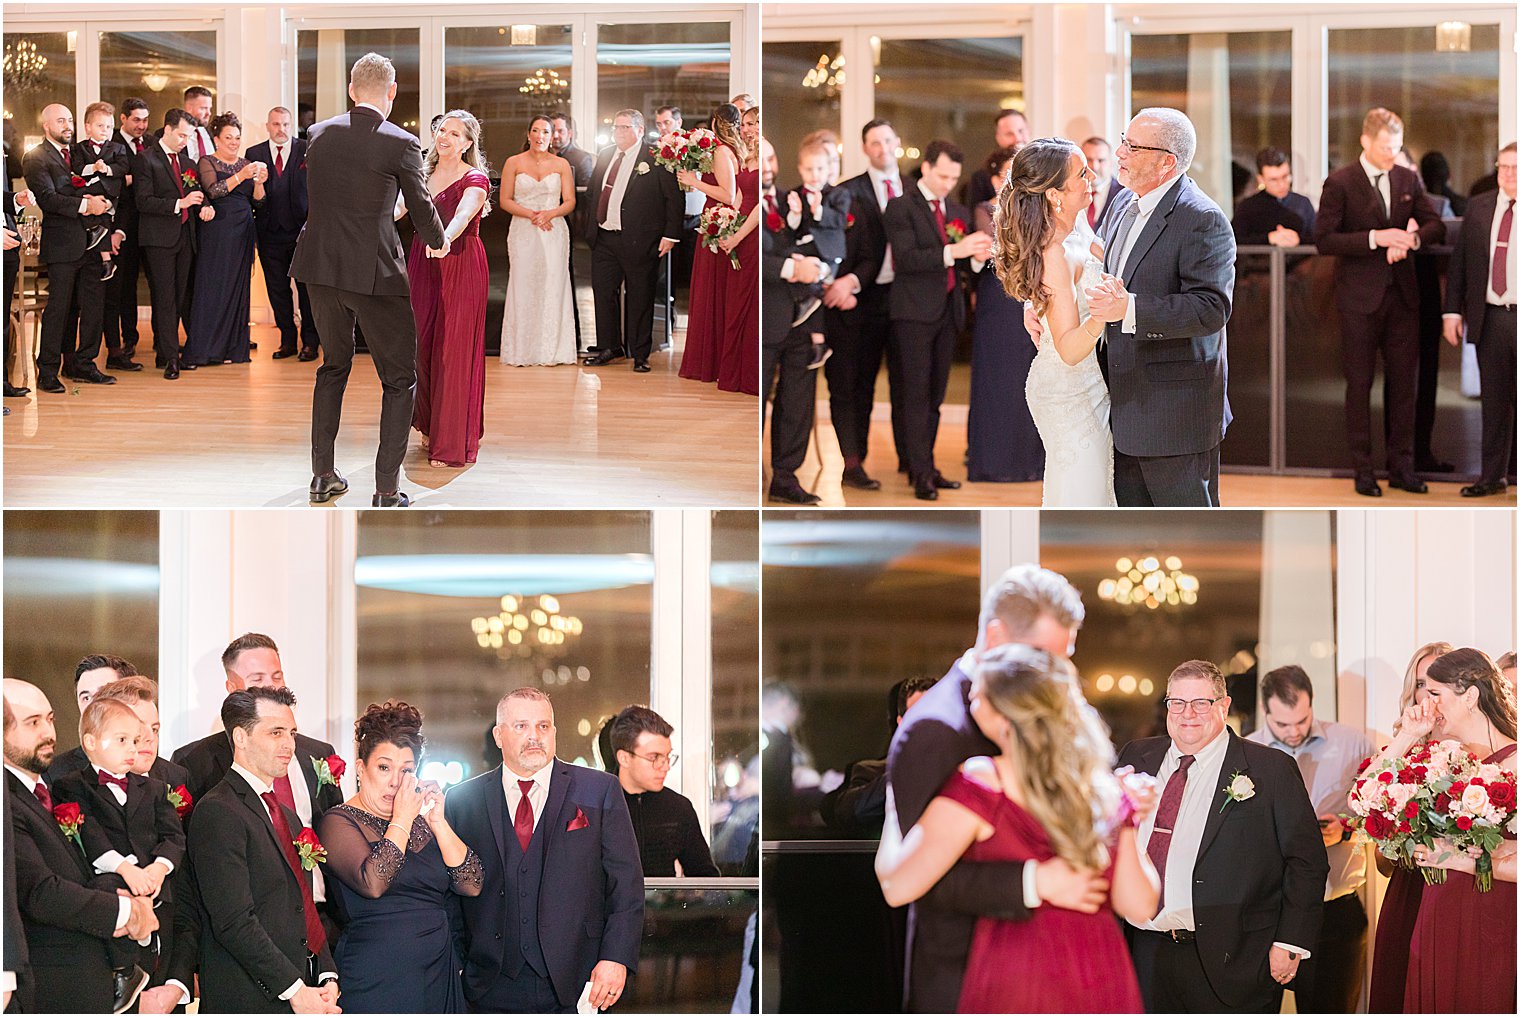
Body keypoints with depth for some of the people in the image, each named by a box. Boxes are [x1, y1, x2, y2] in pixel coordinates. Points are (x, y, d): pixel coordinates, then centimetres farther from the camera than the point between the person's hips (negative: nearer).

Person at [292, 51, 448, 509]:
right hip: (375, 271, -5)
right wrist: (438, 242, 21)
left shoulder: (319, 133, 3)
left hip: (321, 266, 5)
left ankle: (322, 476, 26)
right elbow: (422, 209, -2)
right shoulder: (401, 144, -11)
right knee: (399, 379, 5)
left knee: (333, 365, 24)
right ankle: (387, 492, -1)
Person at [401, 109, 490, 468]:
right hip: (423, 264, 5)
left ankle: (453, 442, 0)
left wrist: (445, 239, -46)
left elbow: (464, 214, -25)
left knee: (454, 350, -5)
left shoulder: (474, 179, -6)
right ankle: (429, 427, 22)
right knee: (421, 344, 5)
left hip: (461, 267, -5)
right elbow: (398, 207, -5)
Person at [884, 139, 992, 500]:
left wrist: (977, 257, -9)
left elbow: (963, 265, 14)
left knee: (935, 394, 10)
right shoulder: (901, 208, -5)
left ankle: (926, 467, 15)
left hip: (948, 313, 6)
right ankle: (921, 474, -6)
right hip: (915, 313, -6)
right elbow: (905, 258, -17)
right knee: (917, 393, -6)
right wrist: (952, 251, -25)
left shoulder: (958, 212, 16)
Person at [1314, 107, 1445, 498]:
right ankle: (1363, 470, 8)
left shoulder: (1408, 180, 8)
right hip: (1360, 297, -4)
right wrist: (1375, 238, -21)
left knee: (1403, 382, 6)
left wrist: (1413, 238, -12)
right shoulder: (1340, 183, -7)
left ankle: (1401, 467, 13)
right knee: (1360, 384, 2)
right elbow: (1324, 239, -12)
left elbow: (1436, 226, 10)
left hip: (1402, 294, 4)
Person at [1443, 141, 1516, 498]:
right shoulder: (1478, 208, 9)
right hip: (1490, 318, 3)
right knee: (1494, 401, 9)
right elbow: (1459, 262, 10)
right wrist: (1453, 310, 5)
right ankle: (1493, 476, 14)